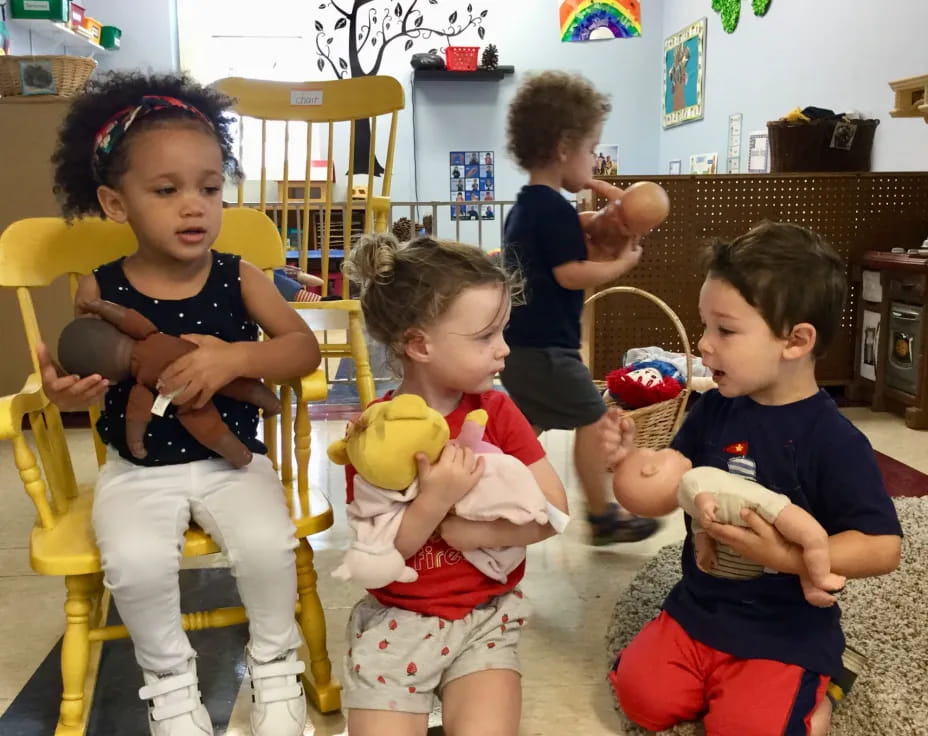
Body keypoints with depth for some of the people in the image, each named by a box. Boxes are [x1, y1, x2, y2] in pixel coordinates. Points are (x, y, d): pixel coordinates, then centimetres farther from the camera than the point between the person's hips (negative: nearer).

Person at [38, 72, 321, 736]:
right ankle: (169, 677, 5)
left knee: (268, 545, -24)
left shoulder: (238, 278, -6)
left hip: (231, 457, 0)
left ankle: (275, 663, 7)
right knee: (135, 562, -26)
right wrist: (66, 392, -18)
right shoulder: (101, 290, -5)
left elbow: (305, 348, -14)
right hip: (139, 467, 0)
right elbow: (86, 375, 6)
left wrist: (234, 356, -30)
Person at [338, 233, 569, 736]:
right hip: (398, 618, -1)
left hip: (487, 616, 1)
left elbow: (554, 511, -6)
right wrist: (434, 502, -28)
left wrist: (472, 531, -19)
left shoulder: (497, 412, -3)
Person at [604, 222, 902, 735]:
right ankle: (724, 684, 17)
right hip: (698, 610, 5)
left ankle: (814, 693, 14)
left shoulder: (833, 441, -19)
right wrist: (629, 457, -14)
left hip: (786, 632, -4)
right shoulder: (712, 411, -3)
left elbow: (882, 548, -18)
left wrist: (784, 556, -27)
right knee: (639, 693, -8)